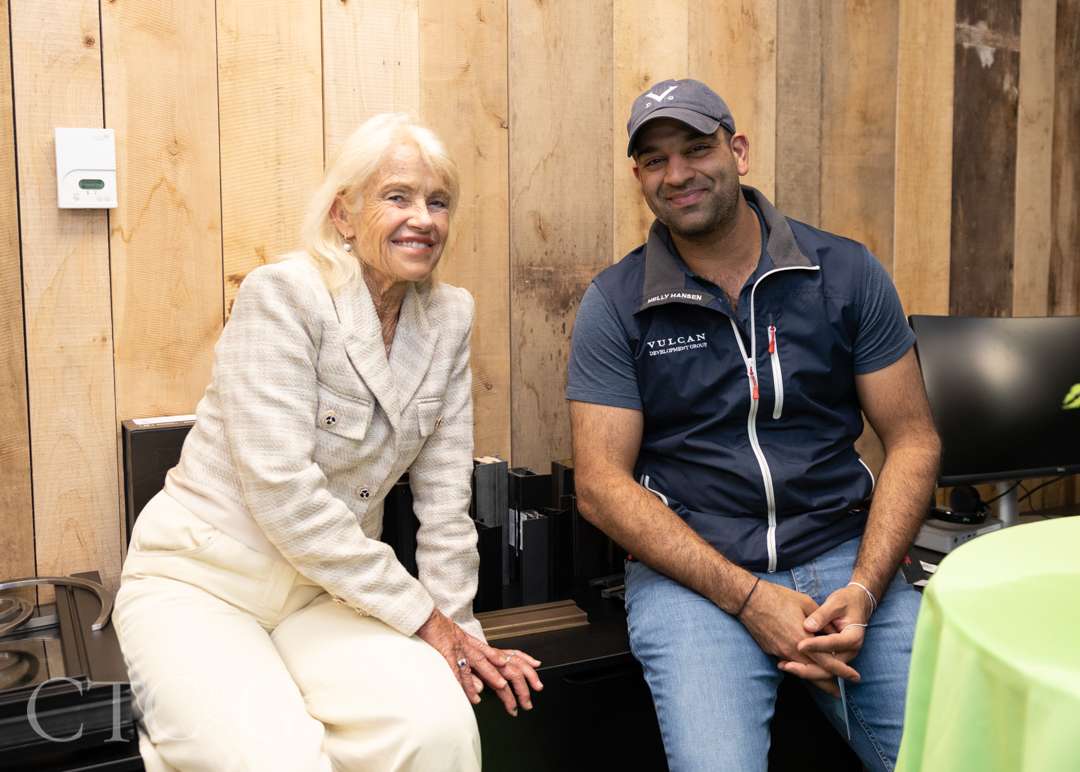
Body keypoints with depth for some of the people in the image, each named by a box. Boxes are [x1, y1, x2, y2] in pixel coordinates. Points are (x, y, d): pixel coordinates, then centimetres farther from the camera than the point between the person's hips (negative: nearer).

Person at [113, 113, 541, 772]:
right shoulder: (283, 295, -16)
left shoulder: (449, 316, 2)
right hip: (200, 578, -3)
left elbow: (444, 494, 3)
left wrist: (458, 628, -1)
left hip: (329, 588, 4)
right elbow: (282, 492, -23)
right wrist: (420, 614, -17)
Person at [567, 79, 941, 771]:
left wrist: (864, 589, -10)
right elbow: (602, 483, -5)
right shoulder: (614, 304, 1)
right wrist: (749, 596, -14)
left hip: (845, 558, 2)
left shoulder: (847, 272, 5)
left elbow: (913, 439, 5)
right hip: (689, 569, -2)